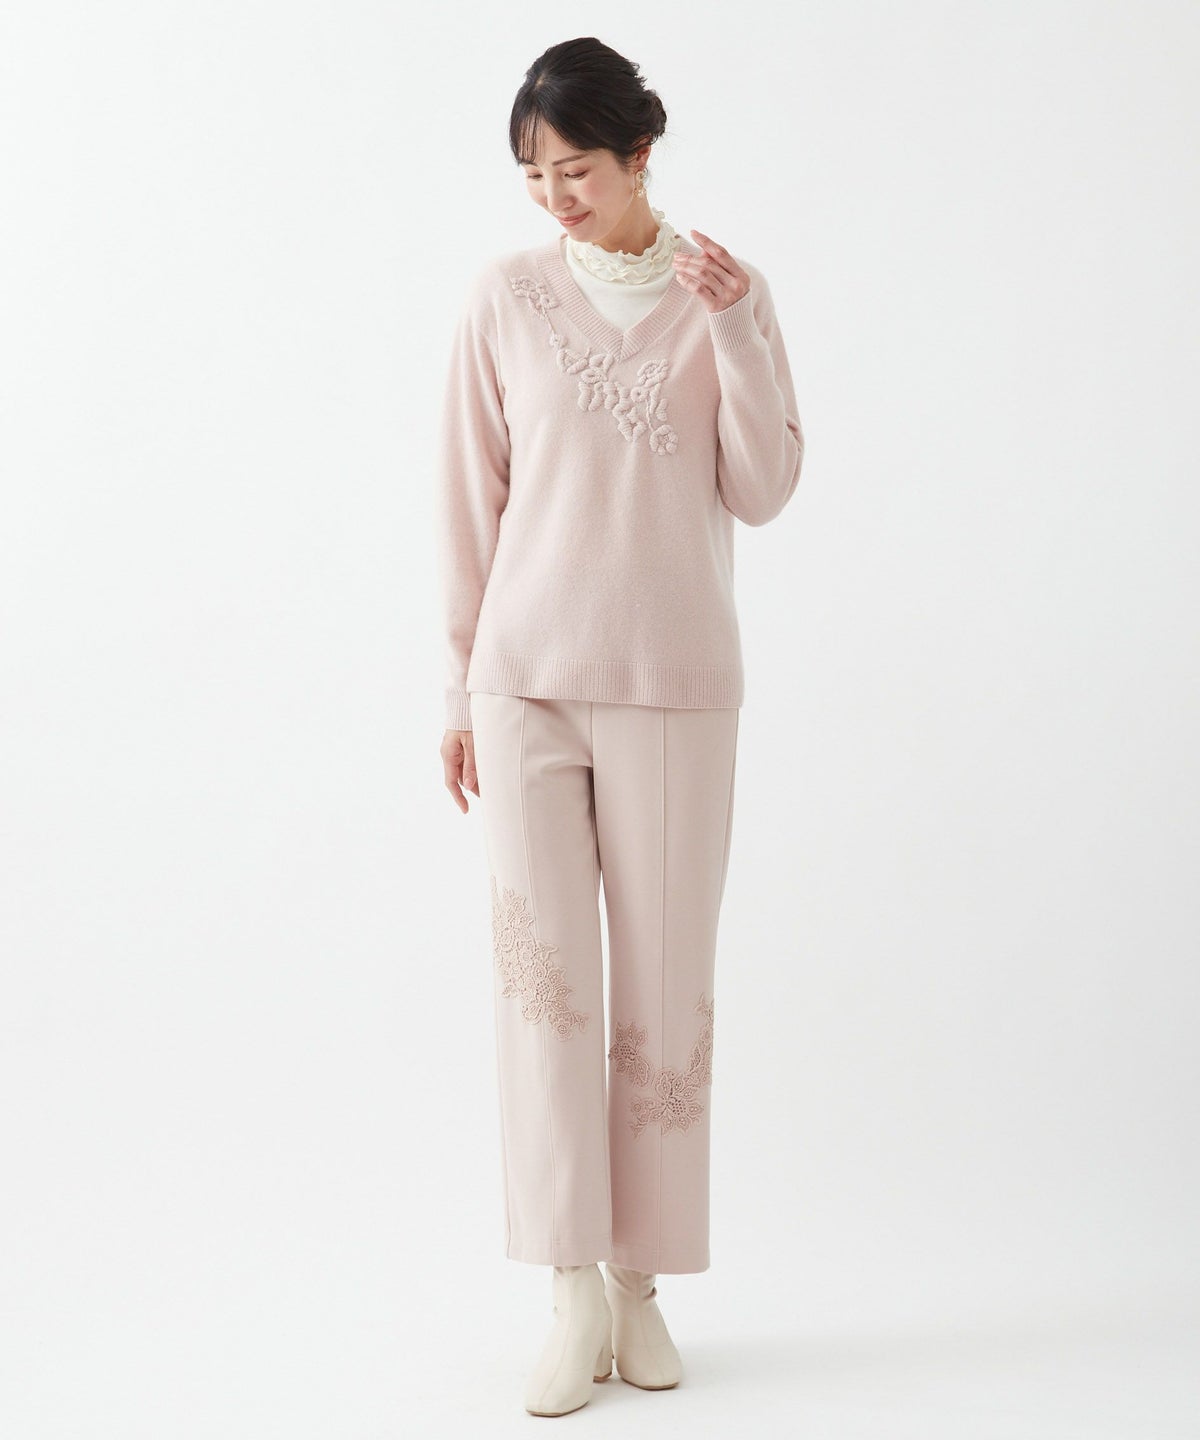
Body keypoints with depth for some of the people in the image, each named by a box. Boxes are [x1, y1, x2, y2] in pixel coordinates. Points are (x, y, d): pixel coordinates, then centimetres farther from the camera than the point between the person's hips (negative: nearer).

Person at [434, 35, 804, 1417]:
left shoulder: (723, 294, 4)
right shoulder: (505, 296, 2)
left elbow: (761, 492, -1)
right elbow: (472, 503, 5)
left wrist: (732, 328, -12)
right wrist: (460, 689, 6)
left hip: (673, 682, 0)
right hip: (529, 678, 0)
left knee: (665, 982, 3)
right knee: (544, 973, -4)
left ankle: (641, 1280, 15)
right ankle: (573, 1292, 3)